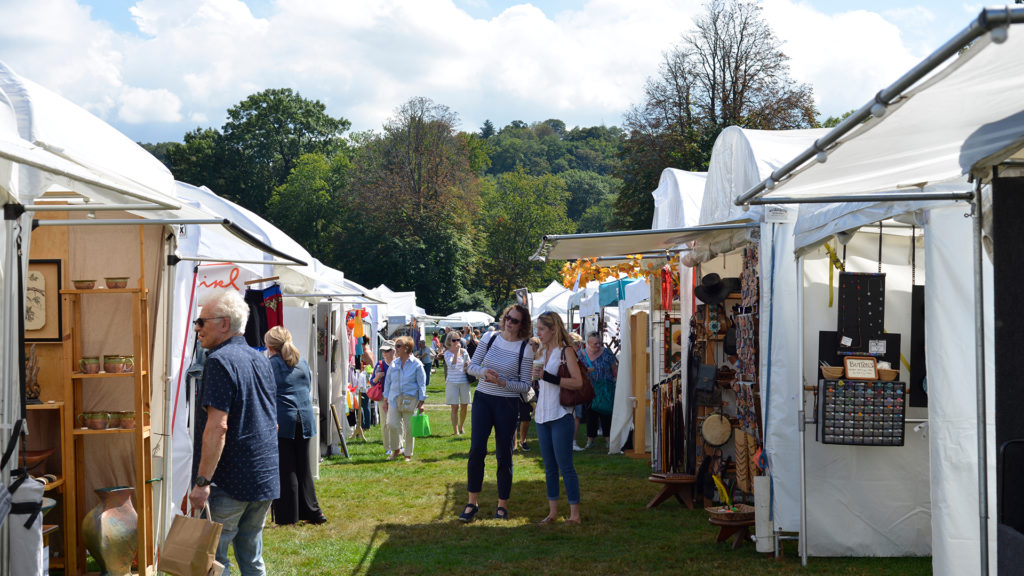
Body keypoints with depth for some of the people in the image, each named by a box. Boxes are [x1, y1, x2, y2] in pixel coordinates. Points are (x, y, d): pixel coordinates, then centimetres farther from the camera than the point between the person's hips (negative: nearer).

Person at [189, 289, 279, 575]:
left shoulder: (220, 361, -13)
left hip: (228, 484, -8)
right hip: (265, 479, 8)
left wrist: (202, 481, -21)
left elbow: (217, 427, -22)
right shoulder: (261, 360, 14)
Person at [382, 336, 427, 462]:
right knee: (392, 424, -10)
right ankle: (395, 449, 13)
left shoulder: (416, 364, -2)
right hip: (394, 398, 3)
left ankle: (408, 455, 16)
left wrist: (421, 402, -3)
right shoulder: (394, 364, 9)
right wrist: (386, 399, 12)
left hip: (410, 399, -3)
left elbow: (422, 384, 1)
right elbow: (388, 382, 16)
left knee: (409, 428, 2)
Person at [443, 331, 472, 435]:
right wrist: (456, 352, -20)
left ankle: (461, 426, 33)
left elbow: (469, 365, 15)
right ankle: (455, 431, 1)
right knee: (455, 407, -5)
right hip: (452, 382, -4)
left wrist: (468, 365, -8)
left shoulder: (464, 352, 6)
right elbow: (452, 365, -22)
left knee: (464, 406, 9)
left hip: (464, 382, 4)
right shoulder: (447, 353, -5)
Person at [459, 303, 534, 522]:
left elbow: (525, 385, -6)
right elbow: (472, 366, 7)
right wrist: (484, 372, -14)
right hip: (483, 398, 2)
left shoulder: (525, 349, -5)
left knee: (504, 455, 3)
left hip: (508, 404, -2)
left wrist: (503, 382, -20)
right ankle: (472, 502, 0)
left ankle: (502, 505, 15)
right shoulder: (490, 338, 4)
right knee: (477, 449, -9)